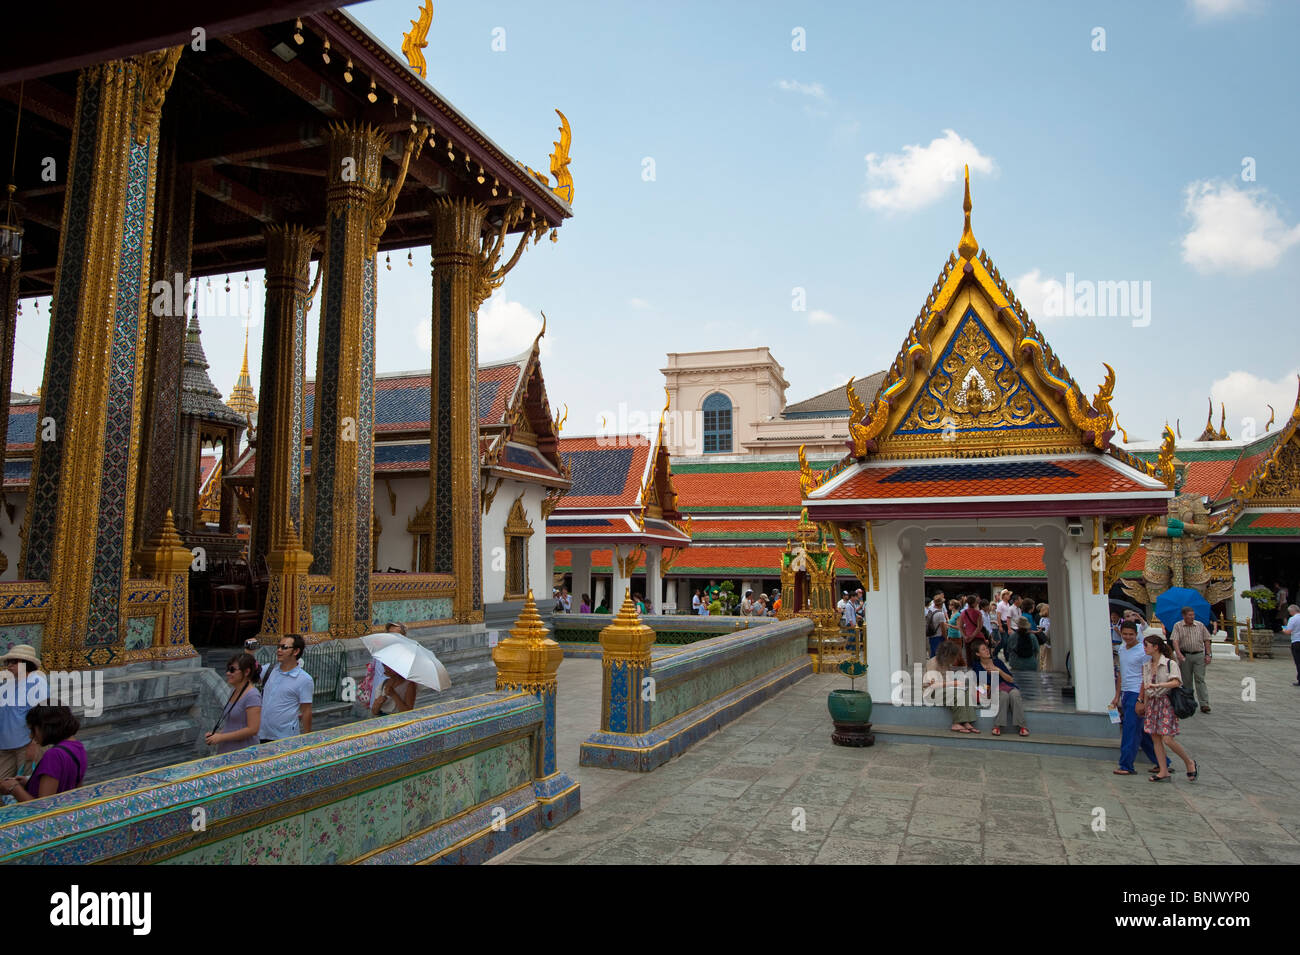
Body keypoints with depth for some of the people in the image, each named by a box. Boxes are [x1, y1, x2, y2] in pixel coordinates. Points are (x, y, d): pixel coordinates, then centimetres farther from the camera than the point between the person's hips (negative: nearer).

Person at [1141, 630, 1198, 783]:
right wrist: (1144, 705, 17)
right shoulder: (1146, 666, 10)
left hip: (1166, 702, -7)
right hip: (1152, 703, 7)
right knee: (1155, 738, 5)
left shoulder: (1169, 663, -10)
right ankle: (1163, 771, 11)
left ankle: (1190, 763, 12)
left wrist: (1157, 685, -31)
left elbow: (1176, 682, -23)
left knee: (1167, 739, -11)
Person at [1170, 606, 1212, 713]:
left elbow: (1207, 640, 11)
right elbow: (1174, 640, -9)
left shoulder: (1200, 625, 7)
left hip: (1199, 655, 1)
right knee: (1186, 680, 6)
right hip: (1184, 656, 0)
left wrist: (1207, 654, 3)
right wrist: (1178, 653, -23)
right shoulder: (1178, 626, 1)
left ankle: (1204, 704, -7)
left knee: (1200, 679, -5)